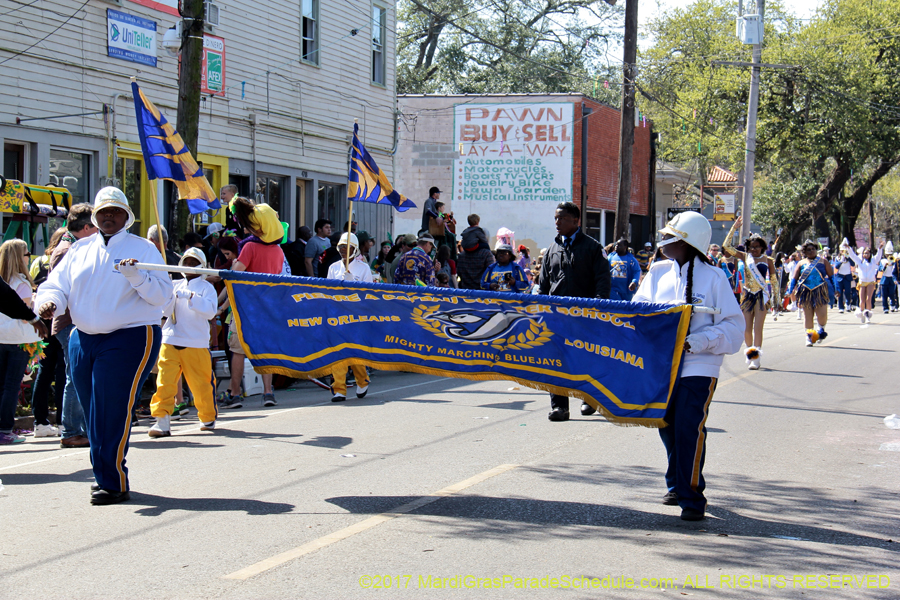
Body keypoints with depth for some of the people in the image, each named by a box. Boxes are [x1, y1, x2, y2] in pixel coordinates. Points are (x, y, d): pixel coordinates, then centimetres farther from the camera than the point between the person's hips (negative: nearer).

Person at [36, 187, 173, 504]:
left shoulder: (143, 249, 0)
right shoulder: (80, 249, 14)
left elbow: (161, 294, -8)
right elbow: (57, 285, 11)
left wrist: (136, 276, -25)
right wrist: (49, 301, -12)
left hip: (129, 339, -5)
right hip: (83, 340, 5)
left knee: (112, 414, -9)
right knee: (94, 415, 9)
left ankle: (113, 483, -3)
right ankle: (106, 476, 20)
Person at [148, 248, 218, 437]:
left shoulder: (206, 287, 3)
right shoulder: (175, 285, 13)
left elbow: (210, 311, -12)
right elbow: (164, 311, 8)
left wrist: (190, 296, -23)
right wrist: (169, 294, -10)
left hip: (197, 342, -2)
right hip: (170, 340, 3)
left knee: (202, 382, 3)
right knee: (165, 380, -9)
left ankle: (208, 418, 24)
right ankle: (162, 421, -8)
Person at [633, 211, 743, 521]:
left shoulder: (713, 277, -7)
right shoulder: (659, 272, 7)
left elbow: (732, 326, -7)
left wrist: (695, 341, -20)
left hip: (698, 365, -5)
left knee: (689, 427, -12)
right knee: (667, 425, 13)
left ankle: (692, 497, -5)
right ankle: (677, 484, 32)